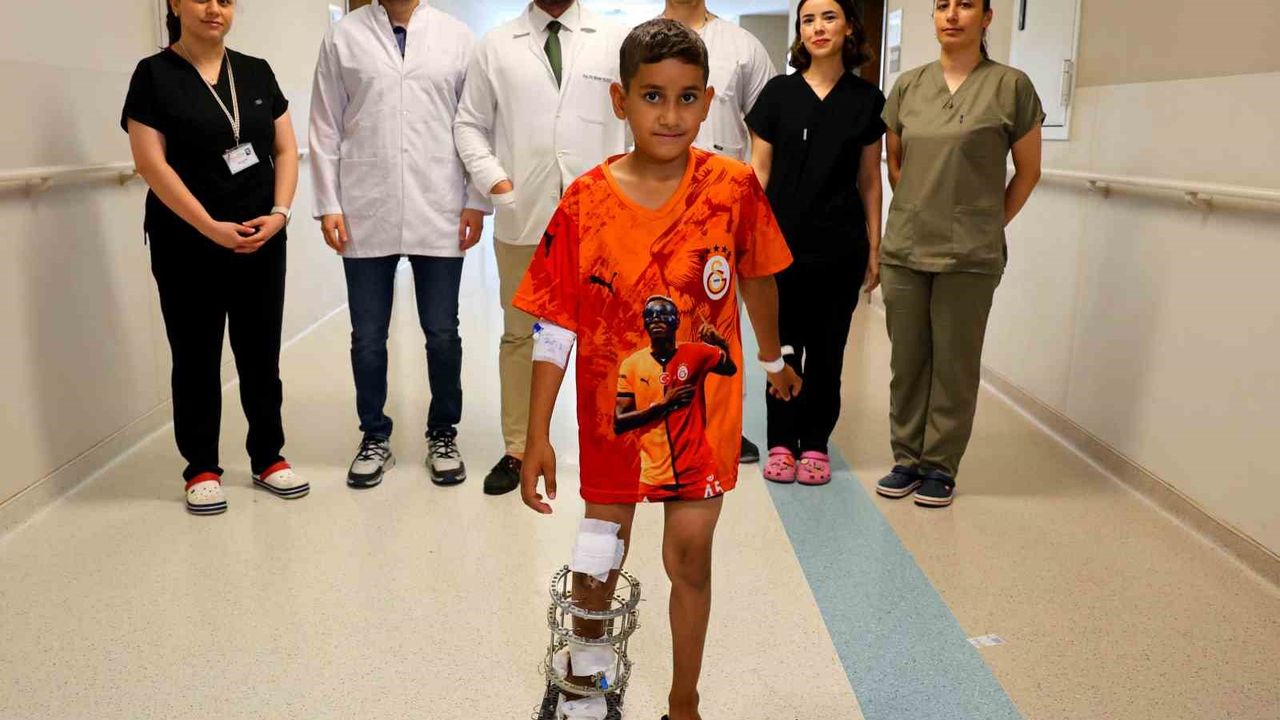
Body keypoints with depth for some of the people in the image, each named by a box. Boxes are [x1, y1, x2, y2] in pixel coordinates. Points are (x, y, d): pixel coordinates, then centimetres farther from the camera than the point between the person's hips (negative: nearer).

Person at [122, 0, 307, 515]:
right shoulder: (154, 74, -2)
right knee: (196, 357, 6)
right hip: (187, 245, -3)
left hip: (261, 242, 3)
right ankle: (201, 468, 18)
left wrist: (279, 213, -8)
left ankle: (268, 457, 22)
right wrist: (211, 227, -16)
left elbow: (285, 149, 8)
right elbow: (150, 162, -9)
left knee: (261, 353, 9)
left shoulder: (256, 72, 10)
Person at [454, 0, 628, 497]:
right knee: (519, 334, 10)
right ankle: (517, 450, 22)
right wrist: (492, 178, -6)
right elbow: (469, 124, 9)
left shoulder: (615, 41, 6)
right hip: (521, 218, 1)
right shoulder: (496, 46, 8)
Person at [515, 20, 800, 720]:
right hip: (614, 412, 0)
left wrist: (773, 357, 21)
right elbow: (555, 328, -9)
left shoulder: (735, 187, -10)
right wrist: (537, 437, -9)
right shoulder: (585, 203, -13)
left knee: (690, 561, 10)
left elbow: (756, 277, 8)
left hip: (703, 408, 0)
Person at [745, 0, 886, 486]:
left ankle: (815, 445, 20)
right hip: (784, 242, 0)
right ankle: (781, 444, 18)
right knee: (784, 346, 6)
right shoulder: (778, 92, 1)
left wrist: (874, 249, 4)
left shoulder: (866, 98, 3)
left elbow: (870, 180, 6)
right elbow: (759, 172, 2)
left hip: (840, 246, 1)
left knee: (827, 350, 8)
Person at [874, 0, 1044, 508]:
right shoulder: (908, 85, 7)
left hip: (970, 255, -3)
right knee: (906, 360, 9)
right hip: (904, 249, 3)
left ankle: (940, 466, 18)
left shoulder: (1010, 86, -3)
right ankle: (907, 459, 23)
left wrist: (991, 224, 6)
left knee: (954, 364, 5)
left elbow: (1028, 171, 4)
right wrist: (918, 213, 15)